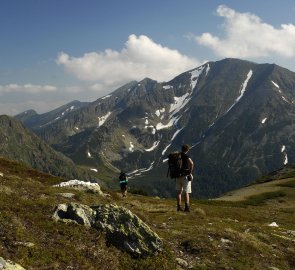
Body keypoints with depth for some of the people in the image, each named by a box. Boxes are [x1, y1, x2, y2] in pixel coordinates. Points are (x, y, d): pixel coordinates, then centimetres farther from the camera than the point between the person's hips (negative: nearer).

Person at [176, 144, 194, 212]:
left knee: (179, 192, 10)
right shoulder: (186, 156, -12)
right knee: (186, 192, -1)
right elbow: (191, 163, -31)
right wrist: (190, 170, -15)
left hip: (178, 176, 5)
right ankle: (186, 207, -8)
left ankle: (179, 207, 8)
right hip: (185, 176, -5)